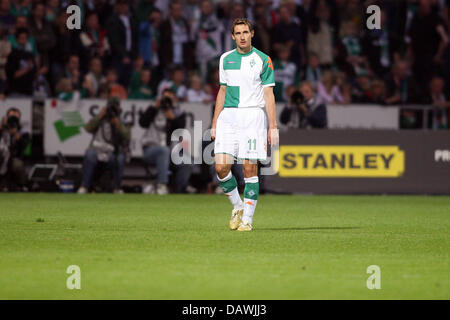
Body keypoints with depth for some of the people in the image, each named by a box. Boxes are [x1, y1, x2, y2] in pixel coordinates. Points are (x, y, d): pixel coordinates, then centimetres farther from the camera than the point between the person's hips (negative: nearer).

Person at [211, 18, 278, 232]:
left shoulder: (263, 60, 0)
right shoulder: (226, 59, 12)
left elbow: (269, 94, 0)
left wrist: (273, 127, -6)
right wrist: (214, 123, 14)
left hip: (253, 116, -3)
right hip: (228, 116, 3)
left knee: (250, 168, -5)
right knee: (221, 166, -7)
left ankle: (247, 218, 2)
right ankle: (237, 206, 15)